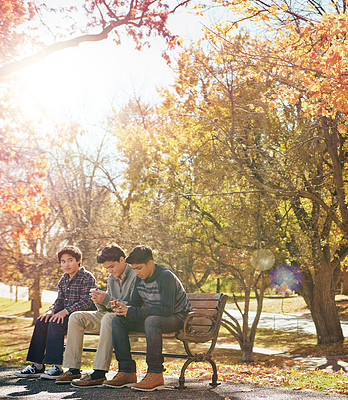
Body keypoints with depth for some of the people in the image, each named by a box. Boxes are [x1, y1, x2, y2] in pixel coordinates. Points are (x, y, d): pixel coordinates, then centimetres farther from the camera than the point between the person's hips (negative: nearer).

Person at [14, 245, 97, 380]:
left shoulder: (87, 277, -8)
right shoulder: (64, 279, 16)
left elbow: (86, 302, -17)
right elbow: (60, 300, 15)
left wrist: (65, 312, -24)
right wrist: (51, 310, -8)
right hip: (67, 314, 8)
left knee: (55, 323, -30)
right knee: (41, 321, -12)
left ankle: (56, 367, -30)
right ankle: (37, 365, -13)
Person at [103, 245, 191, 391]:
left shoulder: (166, 277, -22)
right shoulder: (140, 278, 3)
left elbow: (167, 309, -31)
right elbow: (134, 303, 9)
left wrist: (132, 312, -31)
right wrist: (124, 309, -18)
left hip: (176, 317, -8)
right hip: (153, 317, 8)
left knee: (151, 321, -39)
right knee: (117, 320, -9)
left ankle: (155, 375, -31)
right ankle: (127, 372, -11)